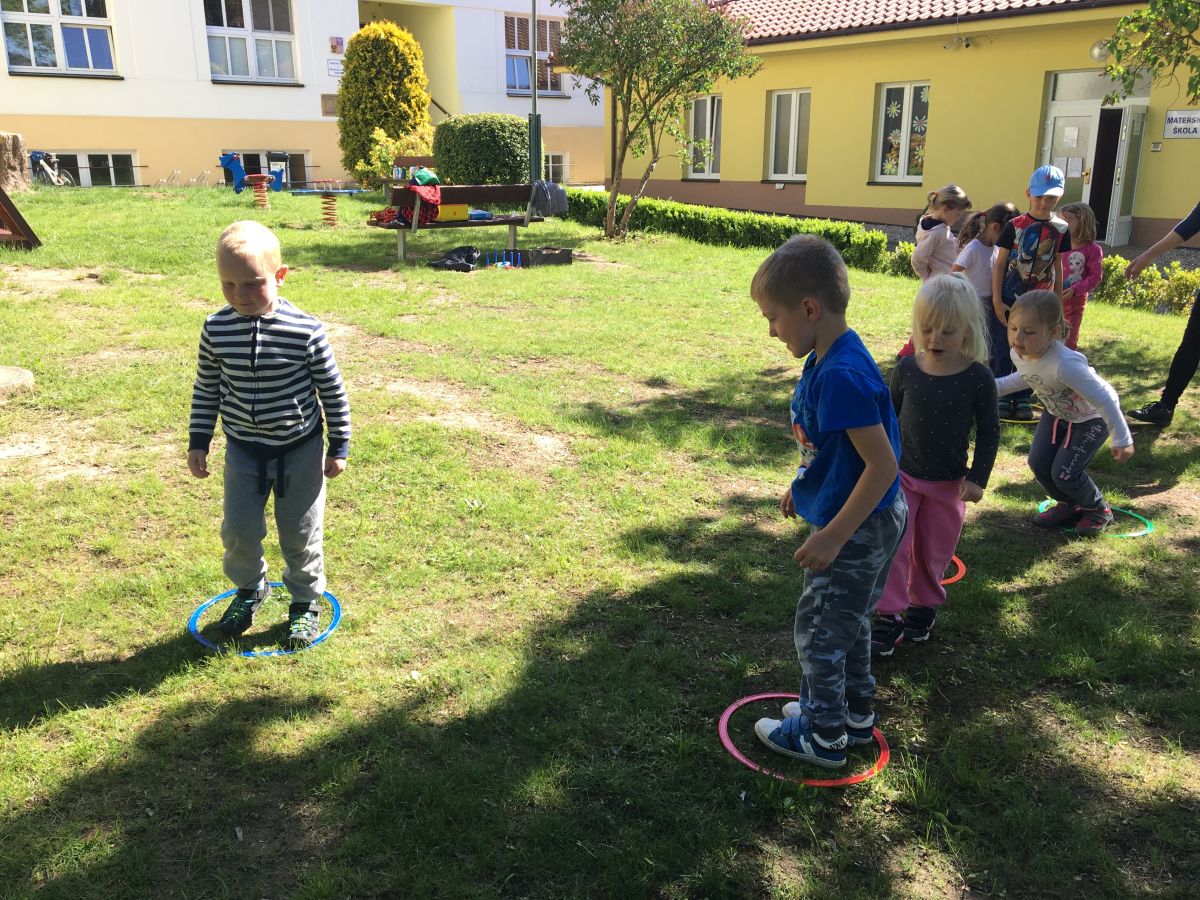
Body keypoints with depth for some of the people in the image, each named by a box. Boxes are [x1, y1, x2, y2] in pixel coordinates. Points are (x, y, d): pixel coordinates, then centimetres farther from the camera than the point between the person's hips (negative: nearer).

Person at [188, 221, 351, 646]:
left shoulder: (306, 331, -20)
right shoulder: (216, 329, -10)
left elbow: (332, 390, -9)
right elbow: (206, 389, 4)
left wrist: (339, 446, -4)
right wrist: (198, 442, 5)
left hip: (299, 450, -3)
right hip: (243, 451, 3)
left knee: (300, 532, 9)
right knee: (238, 529, 11)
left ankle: (306, 601, 31)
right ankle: (249, 588, 40)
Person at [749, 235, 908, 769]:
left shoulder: (842, 375, -29)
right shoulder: (827, 359, 1)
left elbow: (883, 465, -29)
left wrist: (833, 537, -26)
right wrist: (803, 486, 22)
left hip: (859, 528, -10)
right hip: (862, 521, 10)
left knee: (819, 628, 7)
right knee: (847, 621, 24)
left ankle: (823, 735, 25)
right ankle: (854, 713, 42)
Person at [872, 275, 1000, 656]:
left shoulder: (978, 377, -13)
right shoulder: (906, 369, -7)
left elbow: (989, 431, -5)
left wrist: (977, 477, -10)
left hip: (948, 483, -1)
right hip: (902, 474, 1)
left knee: (933, 551, 14)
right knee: (892, 545, -4)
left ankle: (924, 604, 37)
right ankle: (890, 616, 7)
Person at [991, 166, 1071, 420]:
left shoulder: (1061, 229, 2)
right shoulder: (1015, 226, -6)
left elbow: (1057, 266, 10)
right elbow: (1000, 264, -4)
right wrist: (997, 300, -9)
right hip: (1009, 300, -2)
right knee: (1004, 348, 3)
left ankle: (1023, 398, 18)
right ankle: (1002, 396, 14)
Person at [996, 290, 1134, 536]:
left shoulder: (1065, 365, -43)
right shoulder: (1018, 353, -19)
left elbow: (1104, 400, -34)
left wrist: (1122, 440, -26)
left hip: (1091, 417, -7)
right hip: (1057, 412, 7)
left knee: (1064, 473, -10)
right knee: (1038, 463, -1)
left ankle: (1098, 510, 22)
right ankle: (1069, 505, 28)